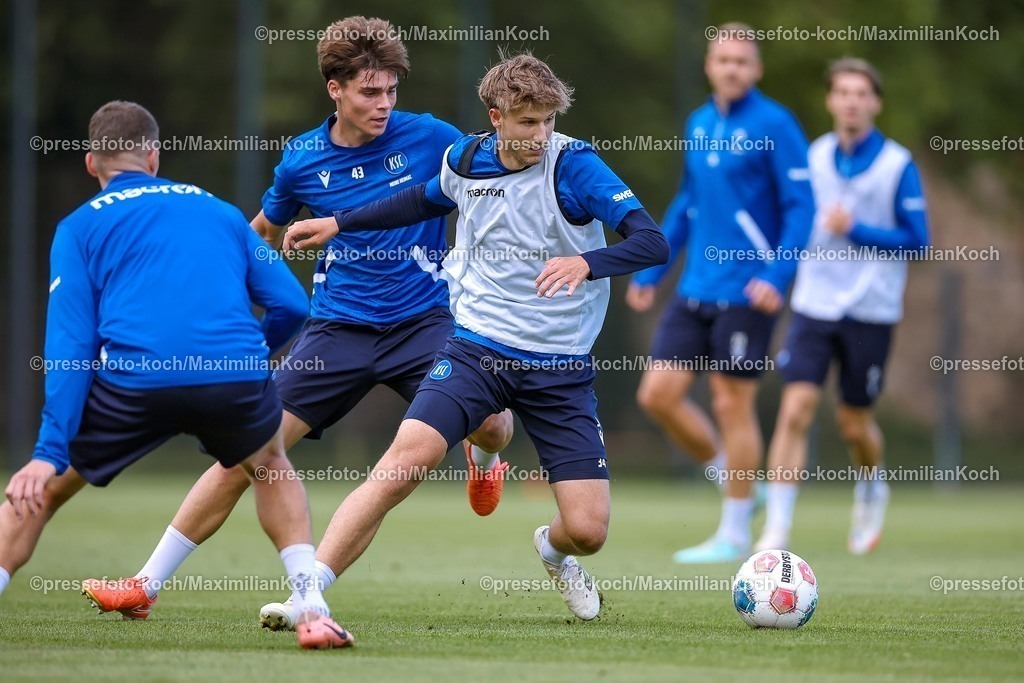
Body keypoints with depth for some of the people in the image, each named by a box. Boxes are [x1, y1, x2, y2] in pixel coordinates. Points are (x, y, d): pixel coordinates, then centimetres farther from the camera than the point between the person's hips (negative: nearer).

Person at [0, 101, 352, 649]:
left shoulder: (80, 227, 17)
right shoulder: (219, 212, 27)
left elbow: (70, 343, 5)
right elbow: (289, 305, 20)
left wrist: (49, 452, -1)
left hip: (133, 381, -2)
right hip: (235, 374, 2)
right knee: (271, 469, 34)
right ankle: (311, 609, 19)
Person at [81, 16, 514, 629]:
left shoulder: (429, 138, -6)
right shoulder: (302, 162, 0)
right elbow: (266, 232, 21)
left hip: (422, 321, -1)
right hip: (338, 328, 1)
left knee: (490, 424, -26)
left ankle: (483, 458, 17)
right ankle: (147, 584, 3)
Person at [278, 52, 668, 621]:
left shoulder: (575, 165, -12)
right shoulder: (465, 159, 1)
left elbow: (652, 243, -21)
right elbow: (426, 201, 26)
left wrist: (586, 262, -39)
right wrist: (338, 224, 24)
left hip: (561, 370, -2)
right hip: (477, 349, 2)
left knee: (588, 530, -7)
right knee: (407, 458, -24)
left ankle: (554, 551, 33)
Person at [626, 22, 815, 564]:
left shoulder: (774, 125, -9)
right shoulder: (698, 125, 12)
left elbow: (800, 208, -12)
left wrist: (777, 277, -23)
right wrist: (651, 272, 20)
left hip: (747, 294, -7)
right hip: (695, 291, 7)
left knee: (732, 404, -2)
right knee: (658, 395, 1)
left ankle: (734, 535, 9)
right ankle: (726, 471, 23)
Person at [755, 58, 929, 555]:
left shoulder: (897, 165, -6)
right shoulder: (813, 158, 4)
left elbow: (916, 241, -7)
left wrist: (855, 231, -17)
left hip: (870, 312, -2)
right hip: (814, 305, 2)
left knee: (854, 424, 8)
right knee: (795, 410, -13)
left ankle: (872, 488, 42)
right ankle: (776, 530, -12)